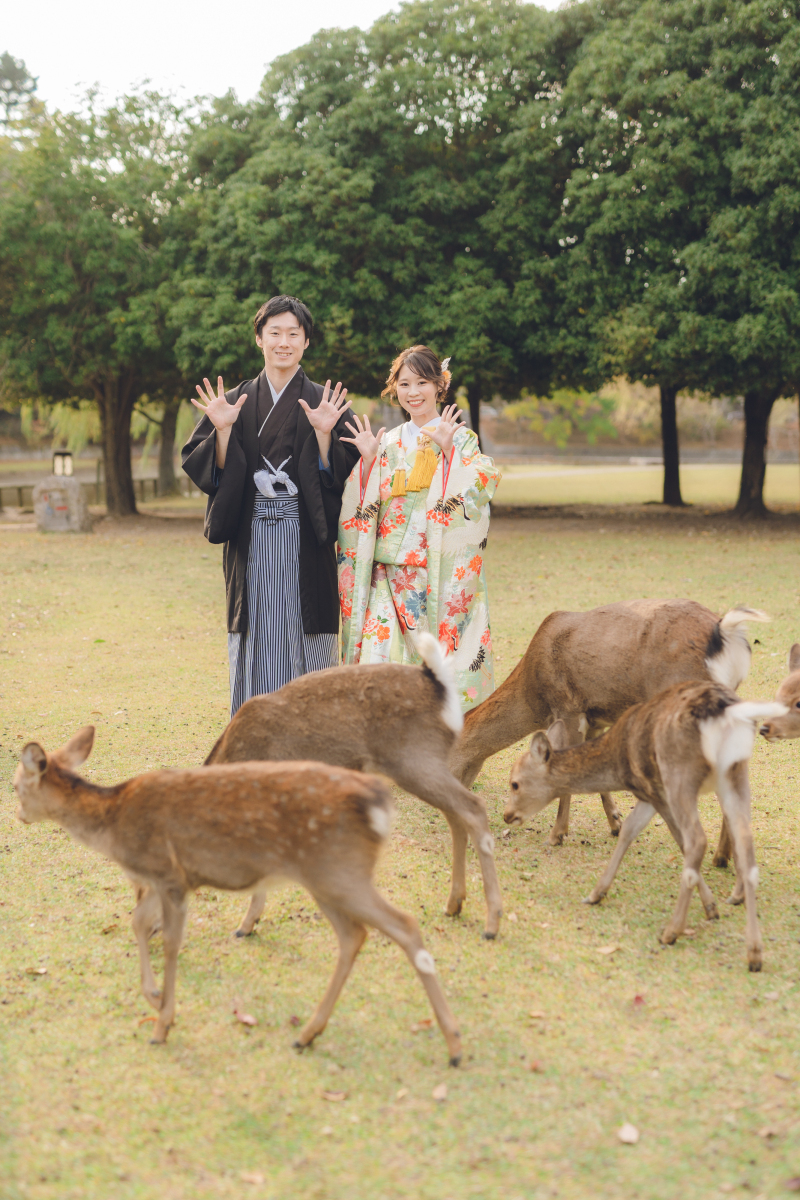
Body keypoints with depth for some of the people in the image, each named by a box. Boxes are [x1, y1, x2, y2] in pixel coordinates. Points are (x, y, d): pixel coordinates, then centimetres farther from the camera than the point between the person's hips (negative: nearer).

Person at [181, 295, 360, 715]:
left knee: (307, 638, 0)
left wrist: (324, 435, -17)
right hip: (251, 539, 1)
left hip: (305, 539, -1)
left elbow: (341, 475, -3)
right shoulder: (236, 402, 8)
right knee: (255, 643, 4)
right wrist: (223, 431, -12)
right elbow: (202, 468, 2)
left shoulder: (326, 403, 4)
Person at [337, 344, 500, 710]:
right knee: (382, 655, -7)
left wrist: (447, 450, -18)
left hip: (442, 569, -3)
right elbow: (366, 505, 13)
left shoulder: (460, 439, 5)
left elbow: (478, 489, -10)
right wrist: (368, 459, 1)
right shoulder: (389, 443, 15)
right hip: (391, 572, 3)